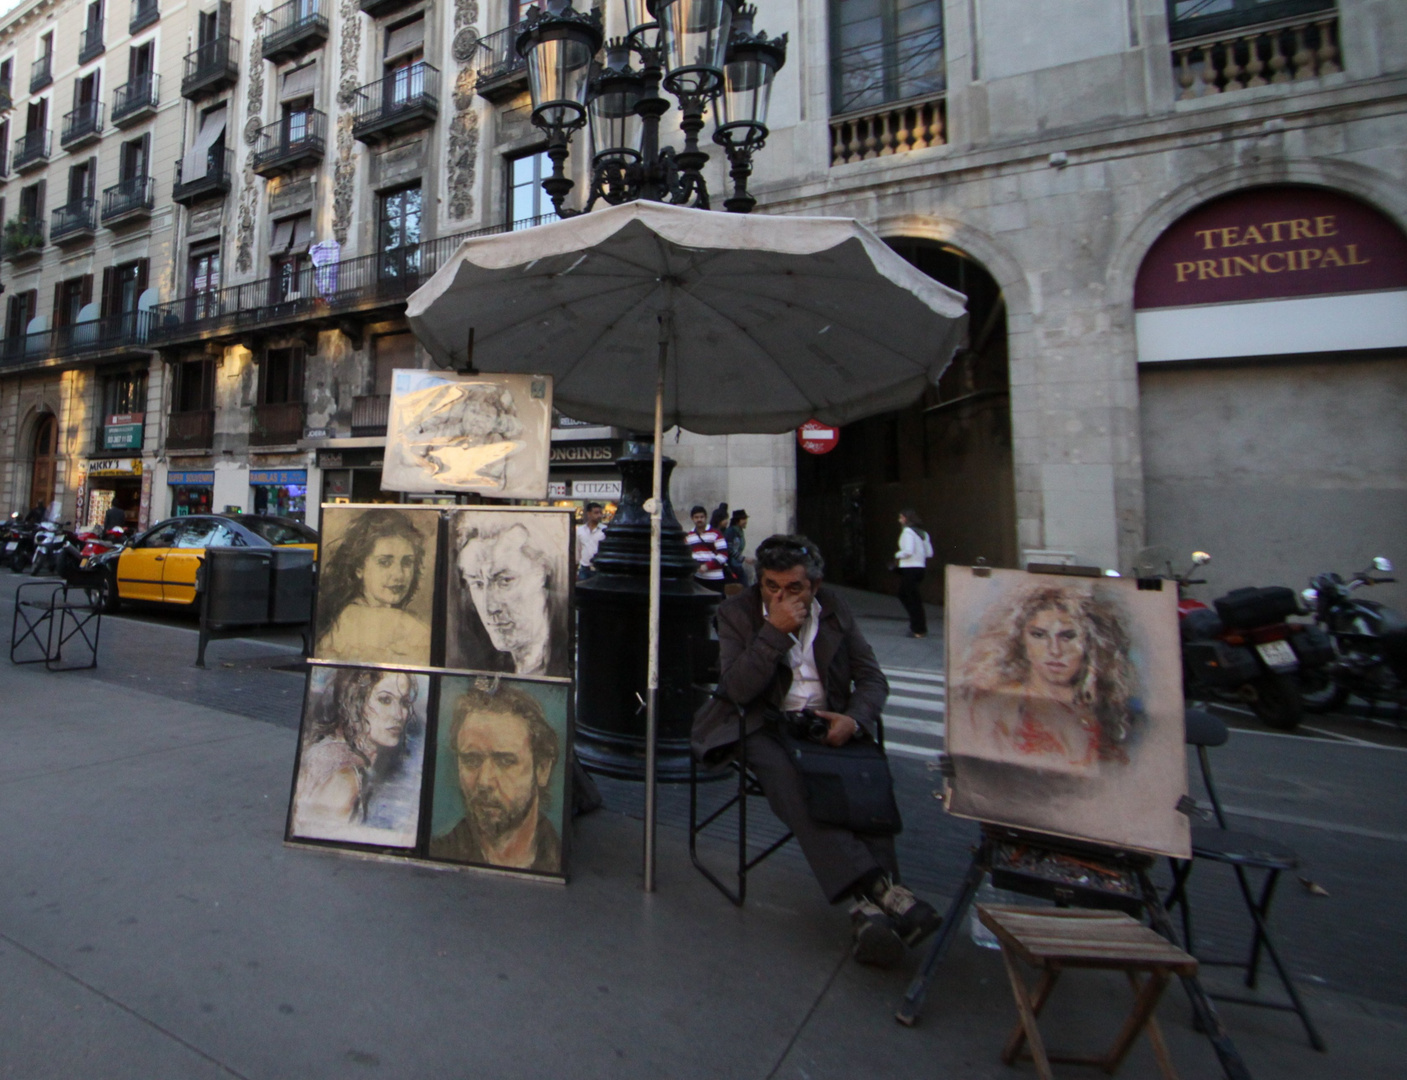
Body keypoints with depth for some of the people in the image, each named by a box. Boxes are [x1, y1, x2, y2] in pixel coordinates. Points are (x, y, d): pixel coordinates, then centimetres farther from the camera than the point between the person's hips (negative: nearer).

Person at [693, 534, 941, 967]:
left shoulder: (835, 610, 9)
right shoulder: (736, 613, 0)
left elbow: (873, 678, 8)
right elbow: (737, 690, -12)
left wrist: (854, 718, -13)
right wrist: (775, 631, -19)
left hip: (829, 725, 3)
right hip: (766, 728, -2)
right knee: (793, 783, -32)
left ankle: (868, 907, -27)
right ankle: (879, 890, -33)